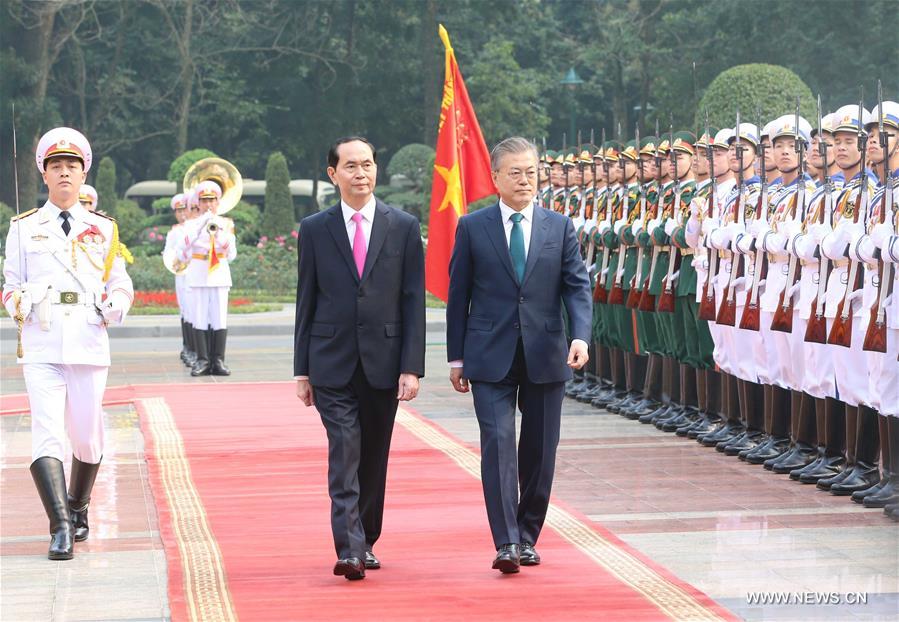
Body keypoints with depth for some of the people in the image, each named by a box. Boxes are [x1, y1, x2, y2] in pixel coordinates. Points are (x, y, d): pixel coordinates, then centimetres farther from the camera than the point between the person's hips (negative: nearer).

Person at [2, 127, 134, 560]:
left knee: (88, 437, 7)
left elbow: (121, 285, 14)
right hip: (41, 348, -1)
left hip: (89, 345, 1)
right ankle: (61, 529, -18)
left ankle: (78, 509, 31)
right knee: (47, 435, -14)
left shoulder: (103, 229, 11)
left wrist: (115, 306, -8)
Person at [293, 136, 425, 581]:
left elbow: (414, 301, 2)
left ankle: (365, 541, 24)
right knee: (344, 454, -11)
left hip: (383, 362, 1)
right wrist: (302, 369, 3)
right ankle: (349, 550, -15)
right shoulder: (315, 229, 4)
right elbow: (306, 302, 7)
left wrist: (412, 366, -6)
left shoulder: (403, 227, 4)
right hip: (332, 364, -1)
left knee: (374, 458, 10)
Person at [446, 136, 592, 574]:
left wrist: (580, 337, -13)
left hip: (545, 356, 2)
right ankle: (506, 543, -15)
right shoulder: (472, 227, 4)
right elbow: (458, 295, 6)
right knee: (498, 444, -12)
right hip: (491, 358, -2)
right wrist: (456, 357, 3)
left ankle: (527, 537, 21)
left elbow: (577, 286, 4)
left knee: (540, 451, 7)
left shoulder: (559, 226, 7)